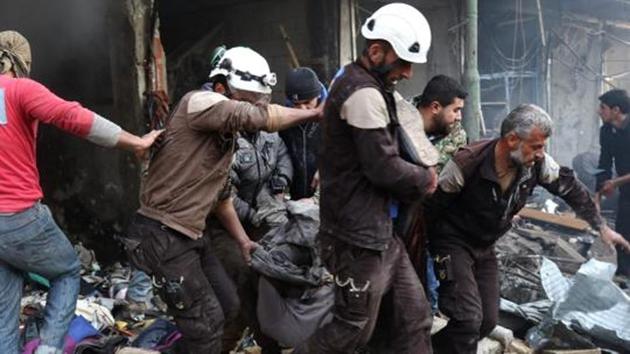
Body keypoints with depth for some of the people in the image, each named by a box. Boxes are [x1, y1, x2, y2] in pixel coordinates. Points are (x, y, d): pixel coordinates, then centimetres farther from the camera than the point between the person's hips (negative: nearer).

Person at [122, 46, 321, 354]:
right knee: (206, 323, -5)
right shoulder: (199, 102, -15)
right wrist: (317, 113, -16)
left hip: (188, 235, 10)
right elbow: (261, 117, -26)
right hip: (162, 235, -10)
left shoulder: (229, 134, 15)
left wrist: (242, 239, 17)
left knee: (227, 305, 17)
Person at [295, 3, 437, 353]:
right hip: (359, 238, -10)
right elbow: (383, 167, -21)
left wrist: (417, 177, 5)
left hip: (379, 232, 10)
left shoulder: (360, 85, 15)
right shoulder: (364, 92, -19)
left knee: (414, 320, 14)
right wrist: (424, 179, -4)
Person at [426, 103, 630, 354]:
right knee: (469, 320, -18)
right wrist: (433, 247, -9)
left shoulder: (537, 164, -13)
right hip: (453, 243, -6)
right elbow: (433, 205, -17)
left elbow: (571, 188, 5)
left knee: (488, 320, 7)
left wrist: (601, 227, 8)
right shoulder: (467, 163, -28)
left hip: (485, 247, 6)